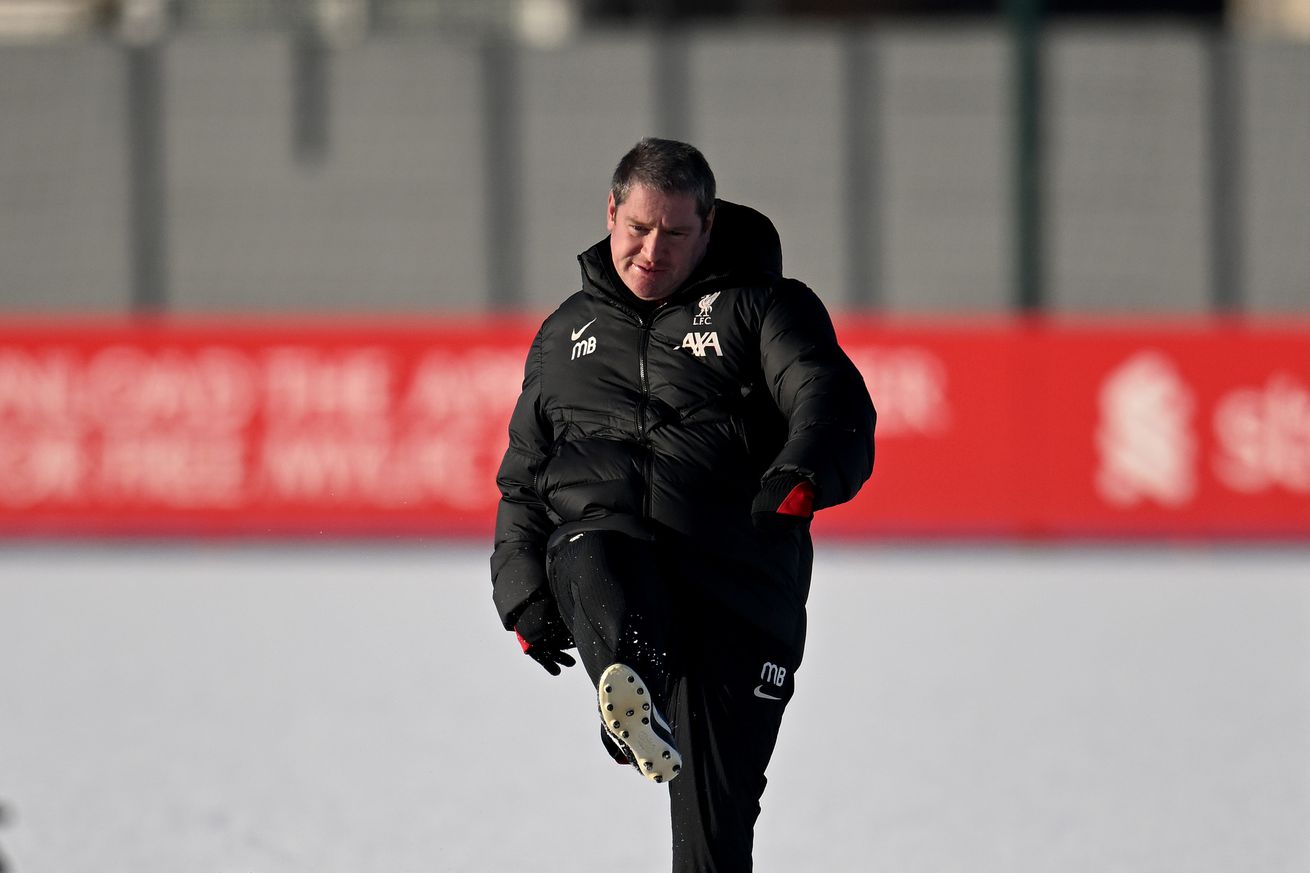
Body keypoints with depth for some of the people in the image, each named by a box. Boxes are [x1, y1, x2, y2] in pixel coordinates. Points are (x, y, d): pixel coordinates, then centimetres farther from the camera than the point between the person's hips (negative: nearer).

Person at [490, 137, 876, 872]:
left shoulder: (760, 308, 12)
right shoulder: (568, 334, 25)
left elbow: (834, 405, -5)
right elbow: (525, 475, 30)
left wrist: (805, 472, -28)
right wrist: (523, 590, 15)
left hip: (732, 571, -1)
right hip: (601, 533, 1)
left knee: (715, 810, -8)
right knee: (590, 558, -38)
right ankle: (632, 695, -68)